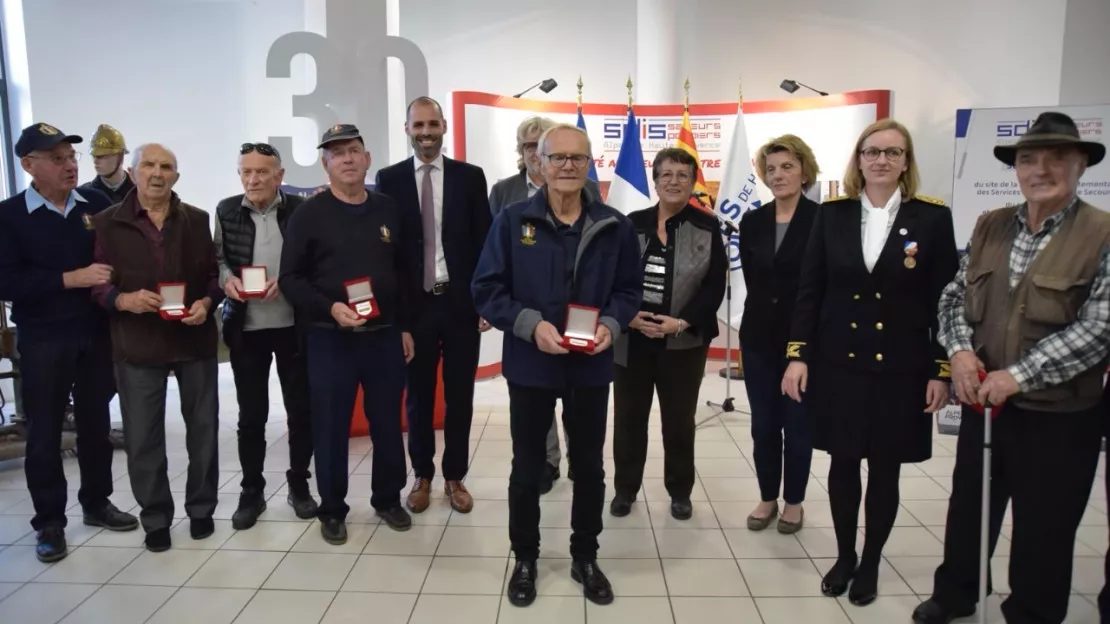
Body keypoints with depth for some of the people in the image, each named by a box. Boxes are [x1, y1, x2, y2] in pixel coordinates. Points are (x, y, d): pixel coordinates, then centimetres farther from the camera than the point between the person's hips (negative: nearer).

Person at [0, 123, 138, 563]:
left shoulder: (98, 205, 1)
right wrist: (71, 279, -22)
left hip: (97, 333, 3)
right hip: (42, 339, -2)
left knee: (96, 422, 14)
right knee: (44, 431, 6)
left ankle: (96, 503, 30)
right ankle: (49, 522, 19)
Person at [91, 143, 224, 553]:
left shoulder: (197, 220, 6)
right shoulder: (107, 223, 1)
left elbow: (216, 273, 8)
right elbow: (95, 284, 0)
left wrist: (207, 303, -11)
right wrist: (123, 300, -19)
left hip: (195, 339, 2)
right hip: (137, 344, -1)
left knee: (203, 429, 10)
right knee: (143, 437, 5)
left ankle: (201, 509, 27)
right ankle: (155, 518, 21)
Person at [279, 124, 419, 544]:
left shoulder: (391, 212, 7)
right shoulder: (309, 215, -3)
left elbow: (408, 273, 12)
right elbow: (291, 278, -4)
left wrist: (406, 326, 9)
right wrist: (329, 308, -19)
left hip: (385, 336, 3)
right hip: (330, 339, -2)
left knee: (388, 424, 11)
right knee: (330, 428, 6)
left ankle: (388, 500, 28)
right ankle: (332, 510, 21)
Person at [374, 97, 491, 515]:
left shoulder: (470, 177, 3)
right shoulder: (389, 179, 2)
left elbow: (484, 242, 2)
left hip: (461, 302, 0)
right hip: (413, 304, 0)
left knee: (460, 395, 9)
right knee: (418, 395, 11)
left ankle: (455, 477, 25)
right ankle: (422, 476, 27)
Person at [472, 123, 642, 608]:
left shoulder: (614, 226, -1)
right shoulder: (512, 221, -8)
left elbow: (629, 289, 6)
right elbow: (487, 289, -7)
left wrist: (611, 325, -14)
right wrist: (531, 324, -21)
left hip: (591, 367, 2)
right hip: (530, 365, -2)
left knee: (589, 467, 15)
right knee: (527, 467, 13)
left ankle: (585, 557, 35)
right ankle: (525, 559, 32)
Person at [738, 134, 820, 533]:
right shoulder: (752, 222, 4)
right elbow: (751, 277, 10)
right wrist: (767, 306, 5)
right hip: (759, 334, 4)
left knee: (798, 422, 8)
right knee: (763, 423, 11)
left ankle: (794, 501, 25)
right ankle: (767, 498, 26)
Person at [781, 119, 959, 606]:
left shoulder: (932, 218, -2)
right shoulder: (831, 215, 2)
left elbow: (944, 301, -2)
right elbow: (809, 289, 2)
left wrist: (941, 370, -5)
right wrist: (798, 353, -5)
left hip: (900, 369, -1)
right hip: (839, 364, 1)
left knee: (885, 470, 10)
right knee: (843, 463, 11)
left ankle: (871, 563, 29)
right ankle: (844, 556, 31)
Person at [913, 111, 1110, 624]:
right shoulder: (990, 226, 4)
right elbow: (955, 295, 7)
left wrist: (1019, 375, -21)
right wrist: (960, 350, -11)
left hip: (1058, 415, -4)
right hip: (983, 399, 5)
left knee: (1042, 530, 12)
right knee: (968, 506, 20)